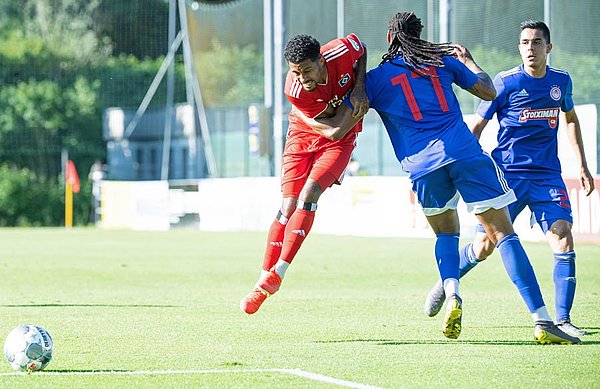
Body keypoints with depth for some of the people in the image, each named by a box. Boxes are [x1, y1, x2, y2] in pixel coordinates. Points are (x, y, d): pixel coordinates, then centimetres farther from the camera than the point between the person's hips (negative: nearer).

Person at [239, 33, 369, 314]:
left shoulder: (341, 53, -28)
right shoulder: (295, 90, -29)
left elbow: (361, 49, -1)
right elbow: (331, 127, -20)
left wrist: (360, 88, -16)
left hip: (337, 142, 0)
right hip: (302, 136, 0)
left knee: (308, 196, -19)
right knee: (289, 207, -8)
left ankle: (277, 274, -15)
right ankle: (264, 279, 3)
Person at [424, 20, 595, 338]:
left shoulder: (561, 81, 8)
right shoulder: (506, 83, -5)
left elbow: (571, 119, 26)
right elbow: (476, 126, 0)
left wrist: (582, 166, 23)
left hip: (547, 176, 3)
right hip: (507, 175, -3)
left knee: (564, 242, -14)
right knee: (484, 247, -2)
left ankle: (562, 320, -7)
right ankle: (445, 285, 28)